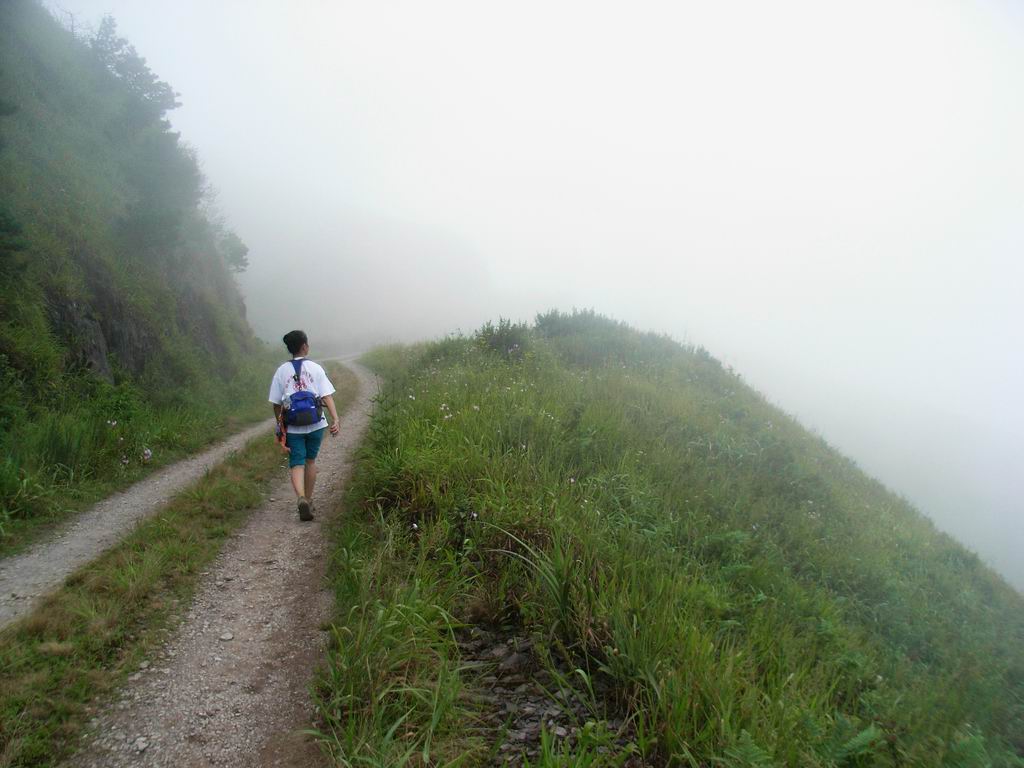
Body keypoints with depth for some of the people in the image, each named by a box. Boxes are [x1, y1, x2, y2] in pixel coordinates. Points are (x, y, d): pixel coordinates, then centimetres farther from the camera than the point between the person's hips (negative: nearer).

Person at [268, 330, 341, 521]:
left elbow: (276, 403, 4)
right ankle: (309, 500, 26)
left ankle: (301, 498, -22)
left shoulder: (282, 371, 0)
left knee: (296, 464, 2)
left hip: (292, 427, 0)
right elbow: (327, 396, -10)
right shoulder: (315, 368, -2)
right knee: (310, 460, 18)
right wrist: (335, 419, -13)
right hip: (316, 425, 0)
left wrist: (280, 427, 16)